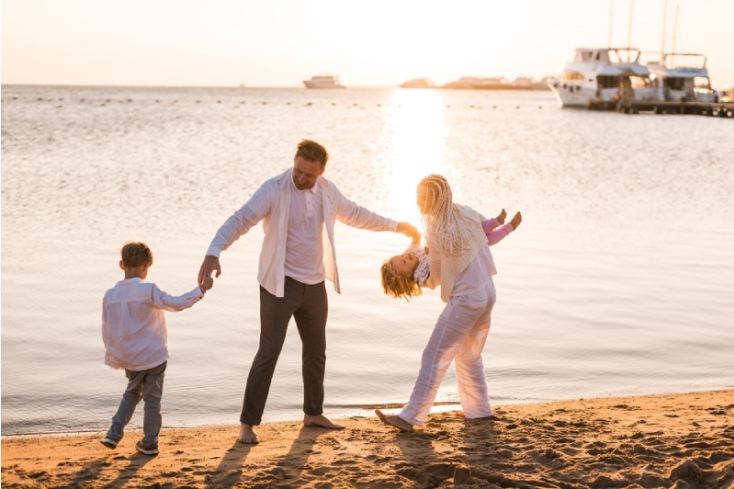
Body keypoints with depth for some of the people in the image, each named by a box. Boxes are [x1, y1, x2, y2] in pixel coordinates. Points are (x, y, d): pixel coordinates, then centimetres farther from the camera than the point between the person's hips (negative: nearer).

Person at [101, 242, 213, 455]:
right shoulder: (149, 291, -16)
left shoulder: (110, 295, -2)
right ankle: (149, 443, 15)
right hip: (154, 356, -4)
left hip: (129, 359, 4)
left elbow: (106, 331, 4)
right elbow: (177, 303, -20)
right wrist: (201, 289, -12)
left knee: (132, 393, 25)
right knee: (152, 399, 9)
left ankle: (114, 434, 18)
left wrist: (114, 357, 17)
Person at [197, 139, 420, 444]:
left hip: (315, 284, 6)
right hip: (280, 284, -6)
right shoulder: (274, 190, -16)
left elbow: (353, 214, 20)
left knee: (316, 350, 16)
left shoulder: (327, 191, 3)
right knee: (269, 352, -9)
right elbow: (241, 219, -25)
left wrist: (395, 226, 28)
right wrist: (214, 252, -41)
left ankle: (313, 413, 33)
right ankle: (248, 423, 0)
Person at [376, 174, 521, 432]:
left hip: (465, 300, -8)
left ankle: (411, 417, -8)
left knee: (434, 357, -7)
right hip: (487, 294, 8)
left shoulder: (435, 232, -13)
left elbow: (435, 279, -1)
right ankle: (479, 410, 31)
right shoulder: (468, 214, 4)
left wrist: (417, 281, 13)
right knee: (470, 357, 23)